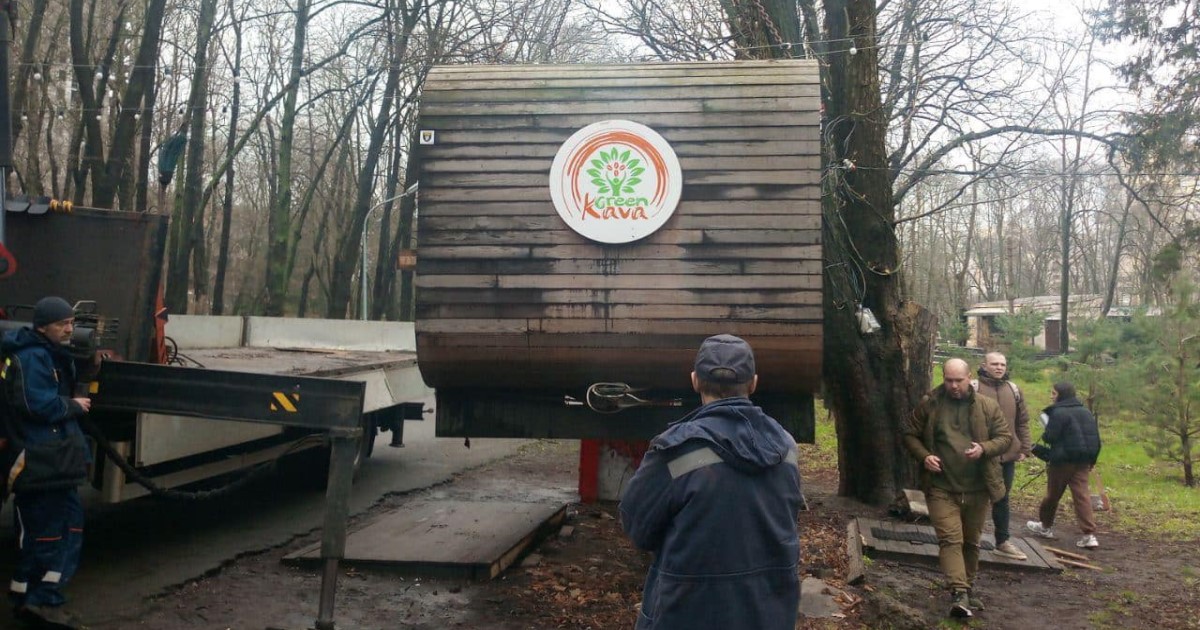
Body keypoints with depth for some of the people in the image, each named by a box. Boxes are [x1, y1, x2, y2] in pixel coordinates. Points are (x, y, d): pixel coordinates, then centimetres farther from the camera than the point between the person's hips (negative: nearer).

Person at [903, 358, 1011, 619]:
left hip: (977, 489, 2)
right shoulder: (928, 405, -1)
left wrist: (984, 448, -16)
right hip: (941, 488, -2)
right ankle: (959, 593, -19)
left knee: (971, 542, 16)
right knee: (950, 539, -13)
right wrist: (924, 456, -12)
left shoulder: (988, 406, 1)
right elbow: (909, 435, 6)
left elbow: (1005, 437, 4)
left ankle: (967, 589, 32)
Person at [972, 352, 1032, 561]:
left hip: (1008, 456, 5)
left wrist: (1024, 448, 8)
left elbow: (1023, 422, 15)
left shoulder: (1013, 390, 10)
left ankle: (1002, 542, 24)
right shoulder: (974, 389, -7)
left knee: (1002, 498, 14)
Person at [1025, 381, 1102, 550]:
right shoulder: (1085, 412, 11)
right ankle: (1089, 535, -7)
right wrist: (1091, 459, 19)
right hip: (1084, 461, 6)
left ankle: (1045, 526, 27)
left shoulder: (1059, 412, -14)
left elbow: (1049, 437, -15)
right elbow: (1095, 437, 14)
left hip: (1063, 460, -6)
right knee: (1082, 495, 1)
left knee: (1053, 494, 10)